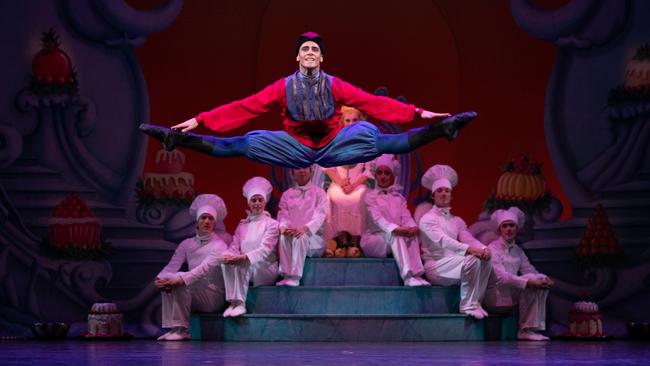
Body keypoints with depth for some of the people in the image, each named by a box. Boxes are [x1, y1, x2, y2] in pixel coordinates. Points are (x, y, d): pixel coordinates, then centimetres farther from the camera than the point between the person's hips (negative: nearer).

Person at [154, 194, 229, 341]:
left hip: (213, 295, -6)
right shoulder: (187, 244, 10)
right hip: (191, 295, 6)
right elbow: (172, 266, 0)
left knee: (179, 283, -29)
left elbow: (204, 269, -24)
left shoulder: (219, 245, -8)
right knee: (166, 283, -20)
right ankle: (173, 328, -18)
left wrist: (179, 279, -39)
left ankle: (181, 329, -24)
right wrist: (160, 278, -23)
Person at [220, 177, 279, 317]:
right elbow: (234, 247, 9)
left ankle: (240, 305, -32)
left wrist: (243, 258, -29)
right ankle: (235, 303, -36)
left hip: (266, 270, -4)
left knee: (247, 264, -37)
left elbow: (265, 250, -12)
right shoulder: (243, 225, 19)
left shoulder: (271, 224, 3)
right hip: (247, 270, 4)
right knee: (227, 262, -28)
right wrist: (228, 256, -18)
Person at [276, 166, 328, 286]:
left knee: (300, 237, -37)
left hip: (314, 237, -2)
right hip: (291, 233, 2)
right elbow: (282, 215, 4)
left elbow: (319, 216, -7)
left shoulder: (318, 193, 8)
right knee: (284, 237, -34)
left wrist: (305, 229, -27)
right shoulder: (287, 194, 17)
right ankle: (286, 275, -40)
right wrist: (284, 227, -21)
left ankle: (294, 278, -43)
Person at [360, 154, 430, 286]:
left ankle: (416, 275, -38)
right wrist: (394, 228, -33)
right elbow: (377, 218, -15)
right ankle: (408, 277, -48)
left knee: (412, 235, -27)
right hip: (373, 238, -4)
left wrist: (413, 227, -24)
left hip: (394, 241, 4)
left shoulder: (399, 197, 16)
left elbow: (407, 217, 1)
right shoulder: (370, 196, 2)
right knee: (394, 235, -35)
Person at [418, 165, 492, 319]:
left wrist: (484, 249, -20)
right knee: (472, 260, -29)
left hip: (452, 265, 7)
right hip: (434, 265, -7)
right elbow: (443, 241, -20)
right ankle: (468, 305, -22)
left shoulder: (457, 221, 20)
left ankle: (476, 302, -13)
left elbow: (469, 239, 5)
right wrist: (469, 250, -34)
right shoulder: (427, 219, -4)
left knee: (485, 260, -16)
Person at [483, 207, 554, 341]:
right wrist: (529, 282, -32)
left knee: (541, 284, -9)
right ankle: (525, 330, -20)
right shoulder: (493, 248, -9)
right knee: (531, 285, -24)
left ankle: (533, 328, -17)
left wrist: (544, 279, -17)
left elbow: (530, 271, 7)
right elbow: (501, 277, -22)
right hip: (494, 296, -8)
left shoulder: (518, 251, 16)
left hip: (511, 294, 8)